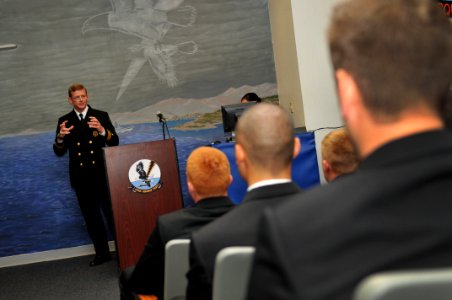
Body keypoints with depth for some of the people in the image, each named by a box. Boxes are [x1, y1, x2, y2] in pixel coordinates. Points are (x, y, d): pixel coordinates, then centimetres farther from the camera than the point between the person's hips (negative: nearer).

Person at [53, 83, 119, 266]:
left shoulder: (101, 116, 1)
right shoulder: (64, 121, 5)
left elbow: (115, 142, -6)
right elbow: (59, 152, 2)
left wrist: (102, 130, -24)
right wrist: (60, 137, -18)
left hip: (103, 174, -2)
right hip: (81, 178, 3)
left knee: (112, 213, 0)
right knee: (91, 217, 11)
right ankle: (102, 252, 22)